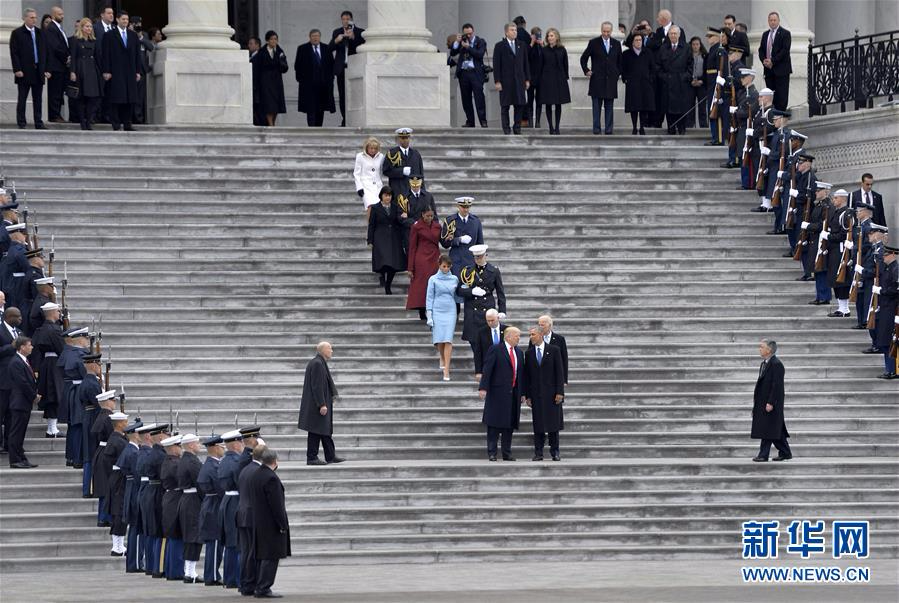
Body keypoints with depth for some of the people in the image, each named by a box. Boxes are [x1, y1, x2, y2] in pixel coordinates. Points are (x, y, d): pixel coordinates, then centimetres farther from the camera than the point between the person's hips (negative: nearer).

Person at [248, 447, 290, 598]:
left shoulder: (255, 476, 9)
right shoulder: (271, 478, -19)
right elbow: (276, 505, -20)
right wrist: (283, 525, -14)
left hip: (258, 523, 9)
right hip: (271, 524, -9)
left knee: (262, 556, 14)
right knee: (271, 557, -5)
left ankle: (259, 587, 17)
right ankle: (263, 589, -7)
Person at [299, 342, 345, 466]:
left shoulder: (318, 363, 15)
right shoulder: (317, 364, -18)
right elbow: (317, 386, -22)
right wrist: (322, 404, -23)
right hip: (317, 405, -11)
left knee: (325, 430, 13)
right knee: (316, 431, -5)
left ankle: (330, 456, 18)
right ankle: (312, 458, -1)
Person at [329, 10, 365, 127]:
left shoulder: (359, 32, 6)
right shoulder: (337, 32, 14)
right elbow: (329, 49, 5)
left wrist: (353, 37, -18)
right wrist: (336, 41, -15)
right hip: (341, 68, 3)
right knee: (342, 95, 0)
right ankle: (345, 120, 3)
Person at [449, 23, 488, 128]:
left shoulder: (480, 42, 4)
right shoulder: (461, 42, 14)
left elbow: (480, 54, -11)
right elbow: (452, 53, 7)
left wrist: (468, 47, -14)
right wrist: (457, 42, -4)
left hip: (475, 73, -4)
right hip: (463, 73, 4)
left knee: (479, 97, -9)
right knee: (466, 99, 5)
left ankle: (483, 121, -9)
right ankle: (470, 121, 11)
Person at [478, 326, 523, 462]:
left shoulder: (519, 353, 14)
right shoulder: (495, 350, -5)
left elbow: (520, 374, 15)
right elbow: (487, 370, -10)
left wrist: (522, 393, 11)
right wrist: (483, 388, -18)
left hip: (513, 394, 6)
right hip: (497, 392, -6)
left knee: (509, 424, 7)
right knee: (494, 425, -2)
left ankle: (507, 453, 13)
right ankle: (491, 453, 1)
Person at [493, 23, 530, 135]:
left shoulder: (522, 45, 11)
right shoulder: (500, 46, 0)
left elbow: (525, 63, 13)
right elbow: (496, 65, -3)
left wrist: (527, 79, 7)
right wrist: (497, 81, -10)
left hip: (519, 79, 3)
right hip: (506, 80, -3)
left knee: (520, 104, 0)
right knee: (505, 105, 1)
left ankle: (517, 127, 8)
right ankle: (506, 129, 5)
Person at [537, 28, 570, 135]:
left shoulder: (562, 50, 3)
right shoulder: (544, 50, 2)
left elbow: (565, 65, 6)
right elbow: (540, 65, 3)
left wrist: (565, 77, 1)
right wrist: (540, 79, -2)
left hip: (559, 79, 0)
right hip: (547, 79, 0)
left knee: (558, 105, 3)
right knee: (548, 105, 0)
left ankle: (557, 127, 8)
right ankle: (551, 127, 5)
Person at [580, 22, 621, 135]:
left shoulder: (616, 44, 10)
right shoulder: (594, 43, 2)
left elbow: (620, 61, 20)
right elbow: (583, 58, 9)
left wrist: (618, 73, 9)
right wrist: (586, 70, -1)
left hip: (611, 79, 2)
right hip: (597, 80, -2)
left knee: (609, 106, 3)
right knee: (597, 106, -2)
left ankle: (608, 129, 5)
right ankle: (596, 128, 0)